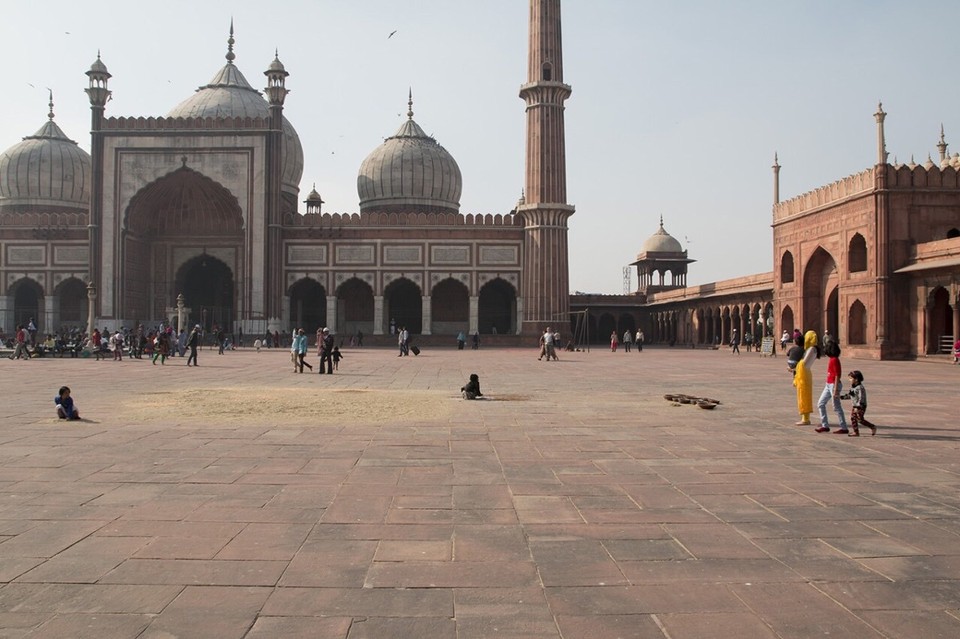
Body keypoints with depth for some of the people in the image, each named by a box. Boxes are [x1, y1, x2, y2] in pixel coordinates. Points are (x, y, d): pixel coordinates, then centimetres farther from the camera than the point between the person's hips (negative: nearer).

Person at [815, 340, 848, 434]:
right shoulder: (831, 359, 10)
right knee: (820, 404, 11)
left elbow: (837, 375, -20)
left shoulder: (835, 360, -18)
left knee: (836, 407, -3)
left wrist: (836, 389, -22)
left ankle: (844, 428, 6)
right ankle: (825, 425, 15)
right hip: (828, 385, 10)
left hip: (834, 385, -10)